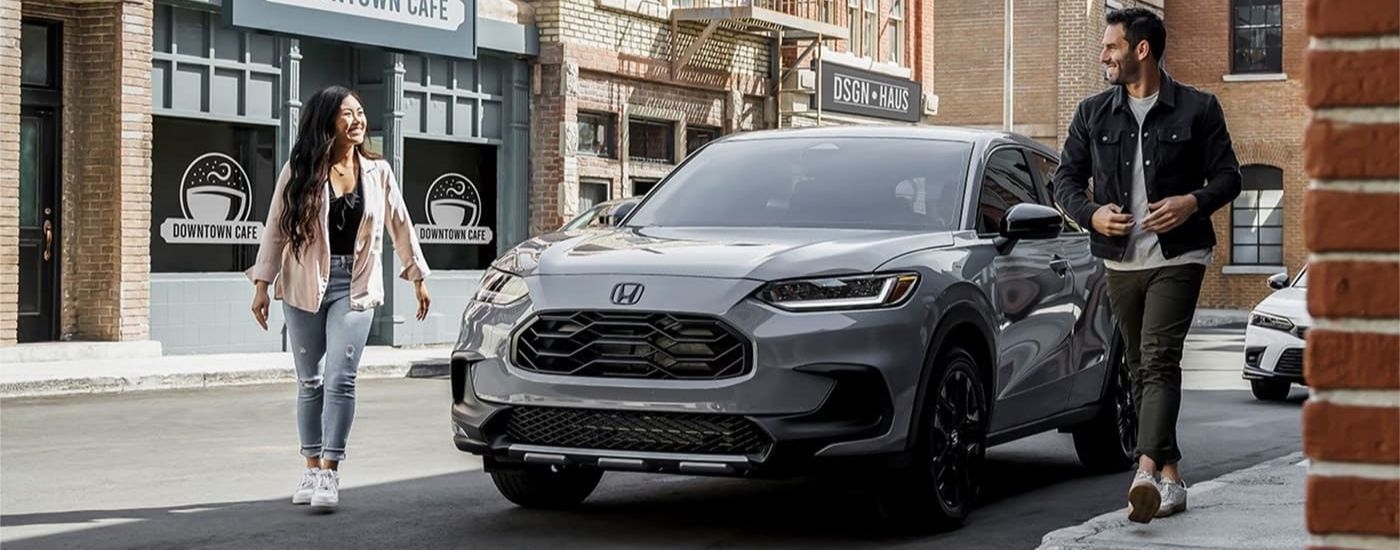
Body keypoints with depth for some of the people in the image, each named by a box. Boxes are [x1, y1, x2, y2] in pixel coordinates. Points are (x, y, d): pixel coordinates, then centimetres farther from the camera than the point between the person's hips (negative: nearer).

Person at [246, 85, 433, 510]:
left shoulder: (377, 172, 6)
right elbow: (276, 230, 1)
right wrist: (262, 284, -3)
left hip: (354, 287, 0)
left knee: (340, 379, -12)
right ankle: (312, 470, 17)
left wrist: (418, 277, 16)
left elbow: (400, 226, 14)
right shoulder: (299, 172, 0)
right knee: (310, 383, 7)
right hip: (304, 285, 0)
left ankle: (330, 472, -10)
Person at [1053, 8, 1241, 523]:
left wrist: (1193, 202, -17)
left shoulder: (1197, 109, 0)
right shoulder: (1093, 113, 9)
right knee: (1141, 369, 7)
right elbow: (1066, 177, 11)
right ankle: (1171, 479, 14)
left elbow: (1228, 175, 2)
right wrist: (1091, 213, -9)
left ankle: (1146, 471, -30)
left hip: (1178, 256, -5)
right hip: (1121, 261, 5)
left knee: (1159, 360, -18)